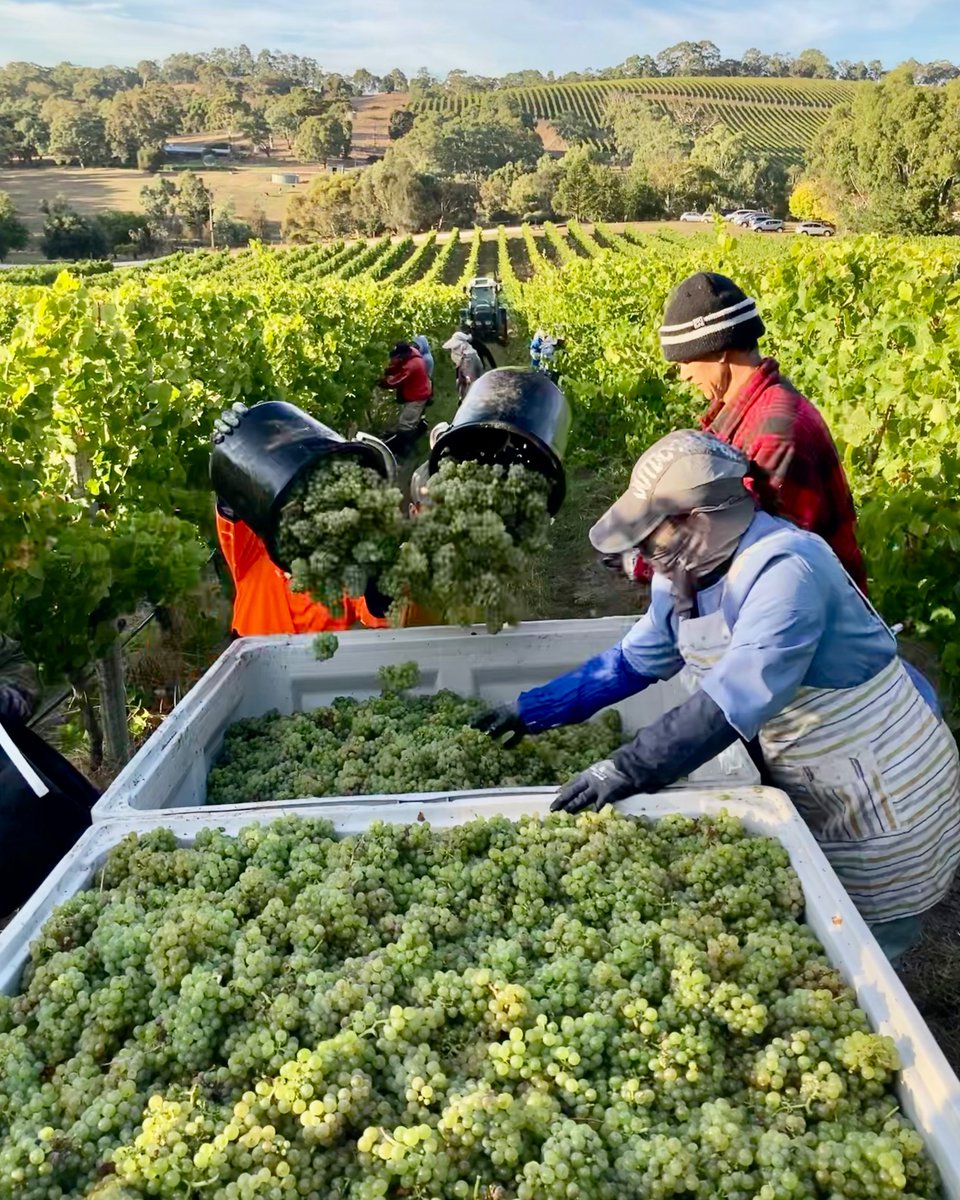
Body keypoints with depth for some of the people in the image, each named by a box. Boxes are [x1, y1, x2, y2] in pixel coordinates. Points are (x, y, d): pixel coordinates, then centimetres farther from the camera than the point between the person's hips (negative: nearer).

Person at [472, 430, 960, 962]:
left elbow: (735, 700, -39)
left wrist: (628, 770, -40)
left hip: (886, 795, -7)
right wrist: (531, 710, 3)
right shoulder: (686, 574, -5)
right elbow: (631, 662, 5)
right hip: (805, 793, 7)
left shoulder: (785, 570, -32)